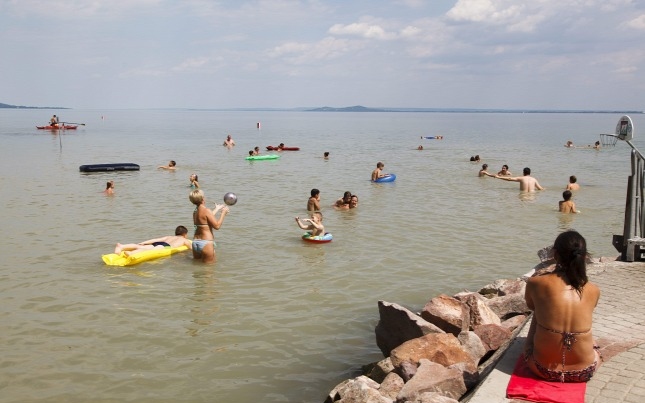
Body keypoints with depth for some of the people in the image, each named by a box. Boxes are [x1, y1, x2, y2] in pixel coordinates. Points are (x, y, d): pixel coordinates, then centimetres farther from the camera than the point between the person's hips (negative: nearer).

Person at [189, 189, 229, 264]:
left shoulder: (195, 211, 9)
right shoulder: (206, 210, -16)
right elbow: (217, 226, -16)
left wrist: (217, 209, 42)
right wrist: (223, 213, -5)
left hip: (195, 242, 8)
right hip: (206, 243, -8)